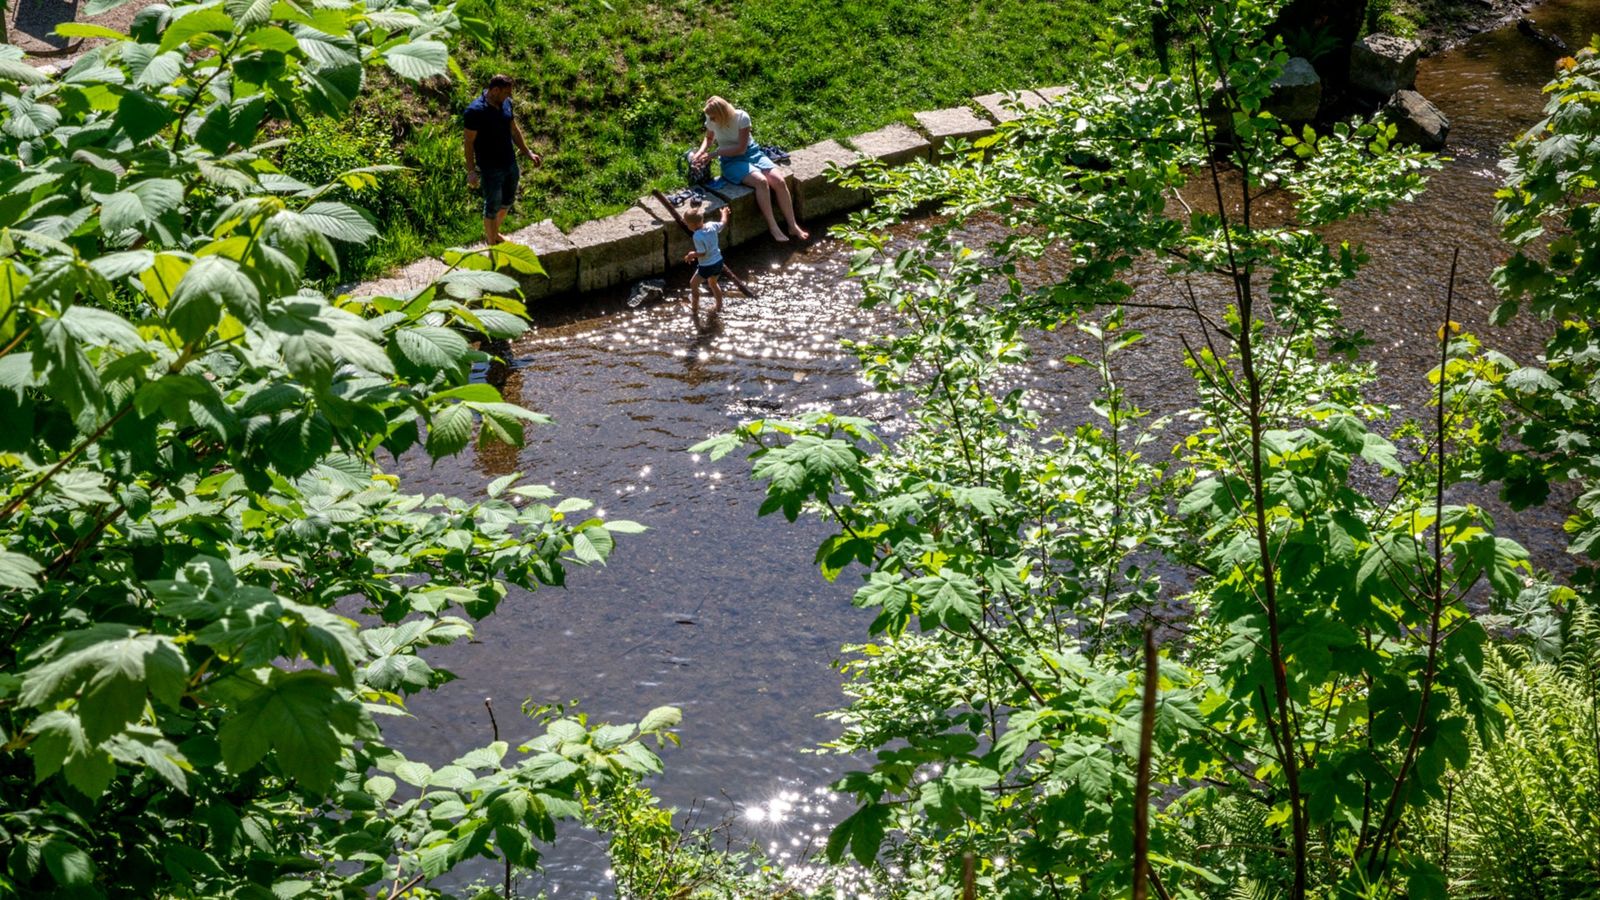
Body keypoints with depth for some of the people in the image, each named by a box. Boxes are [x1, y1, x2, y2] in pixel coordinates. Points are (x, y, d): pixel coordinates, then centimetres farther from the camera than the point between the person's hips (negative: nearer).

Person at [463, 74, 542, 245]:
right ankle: (492, 244, 27)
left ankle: (493, 233, 45)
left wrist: (528, 153, 10)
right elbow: (468, 142, -18)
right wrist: (471, 171, -20)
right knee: (492, 207, 9)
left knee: (507, 201, 22)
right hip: (490, 168, -7)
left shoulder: (506, 103, -2)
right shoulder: (475, 112, -24)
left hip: (510, 164, 7)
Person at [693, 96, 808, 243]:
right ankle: (773, 227, -26)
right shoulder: (711, 121, -8)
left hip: (751, 153, 1)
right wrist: (701, 151, -5)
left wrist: (714, 153, -19)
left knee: (779, 181, -21)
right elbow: (709, 138, 16)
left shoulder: (742, 117, -17)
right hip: (731, 161, -1)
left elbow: (741, 148, -17)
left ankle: (793, 226, -10)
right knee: (761, 181, -31)